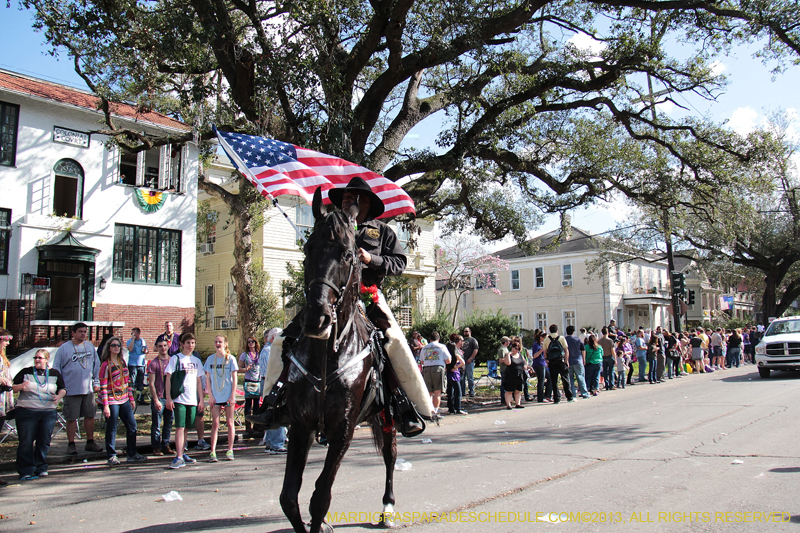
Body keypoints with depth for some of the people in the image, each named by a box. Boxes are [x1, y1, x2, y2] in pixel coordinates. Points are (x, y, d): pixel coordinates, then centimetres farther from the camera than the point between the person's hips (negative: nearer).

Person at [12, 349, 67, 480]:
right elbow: (12, 388, 7)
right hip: (26, 412, -2)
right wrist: (21, 386, -15)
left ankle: (41, 468, 16)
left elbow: (63, 389, 15)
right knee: (26, 442, -3)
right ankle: (25, 471, 3)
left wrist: (59, 396, -6)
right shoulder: (25, 372, 7)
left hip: (48, 412, 2)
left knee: (44, 441, 4)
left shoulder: (54, 373, 11)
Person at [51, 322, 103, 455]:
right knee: (71, 418, 4)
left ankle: (90, 442, 22)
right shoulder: (64, 348, -3)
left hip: (89, 389, 4)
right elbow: (56, 368, -1)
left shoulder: (90, 347, 8)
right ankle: (71, 444, 16)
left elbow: (96, 365, 14)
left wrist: (96, 382, 9)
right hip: (71, 389, -4)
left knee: (90, 416, 10)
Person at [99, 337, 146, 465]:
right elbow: (103, 387, -12)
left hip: (124, 400, 7)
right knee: (111, 429, 1)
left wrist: (131, 398, 14)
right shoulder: (106, 365, -9)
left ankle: (132, 454, 19)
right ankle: (112, 456, 14)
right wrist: (105, 406, -17)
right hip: (111, 401, -7)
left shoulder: (122, 362, 10)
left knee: (132, 425, 8)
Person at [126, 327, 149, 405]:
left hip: (141, 364, 4)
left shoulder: (143, 341, 12)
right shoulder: (130, 341, -1)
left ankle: (141, 399, 14)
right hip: (132, 364, -4)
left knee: (141, 383, 8)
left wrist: (146, 351, -3)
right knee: (132, 383, -8)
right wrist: (133, 339, -17)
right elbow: (130, 349, -20)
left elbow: (147, 351, 21)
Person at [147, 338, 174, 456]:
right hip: (158, 398, -4)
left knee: (169, 423, 10)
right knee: (156, 425, 2)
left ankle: (165, 445, 20)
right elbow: (151, 383, -7)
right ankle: (156, 447, 12)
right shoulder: (153, 363, -5)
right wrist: (156, 400, -13)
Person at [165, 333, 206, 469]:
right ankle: (179, 457, -10)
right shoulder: (176, 358, -1)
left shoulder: (196, 361, 14)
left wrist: (201, 399, 12)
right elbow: (168, 378, -3)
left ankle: (182, 454, 21)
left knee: (186, 428, 11)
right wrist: (168, 398, -10)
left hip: (193, 400, 5)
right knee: (180, 428, -10)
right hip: (179, 398, -5)